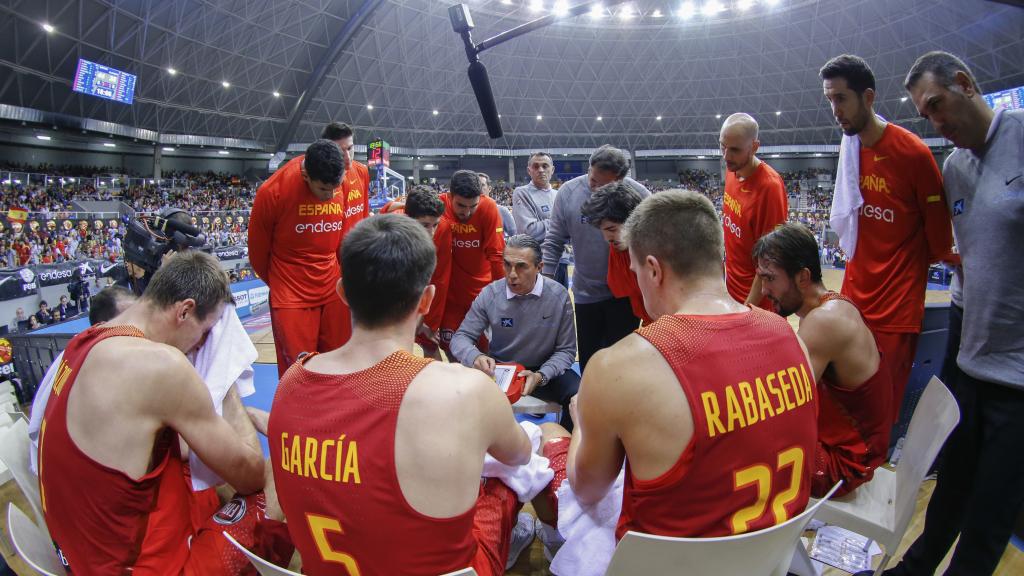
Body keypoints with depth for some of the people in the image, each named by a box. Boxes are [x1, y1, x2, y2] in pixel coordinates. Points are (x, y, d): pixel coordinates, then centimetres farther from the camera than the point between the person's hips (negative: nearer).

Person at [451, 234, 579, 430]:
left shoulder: (559, 296, -13)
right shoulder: (489, 294, -12)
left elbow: (566, 350, -8)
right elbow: (461, 337, -6)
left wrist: (541, 376, -26)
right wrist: (475, 357, -30)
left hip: (545, 370, 0)